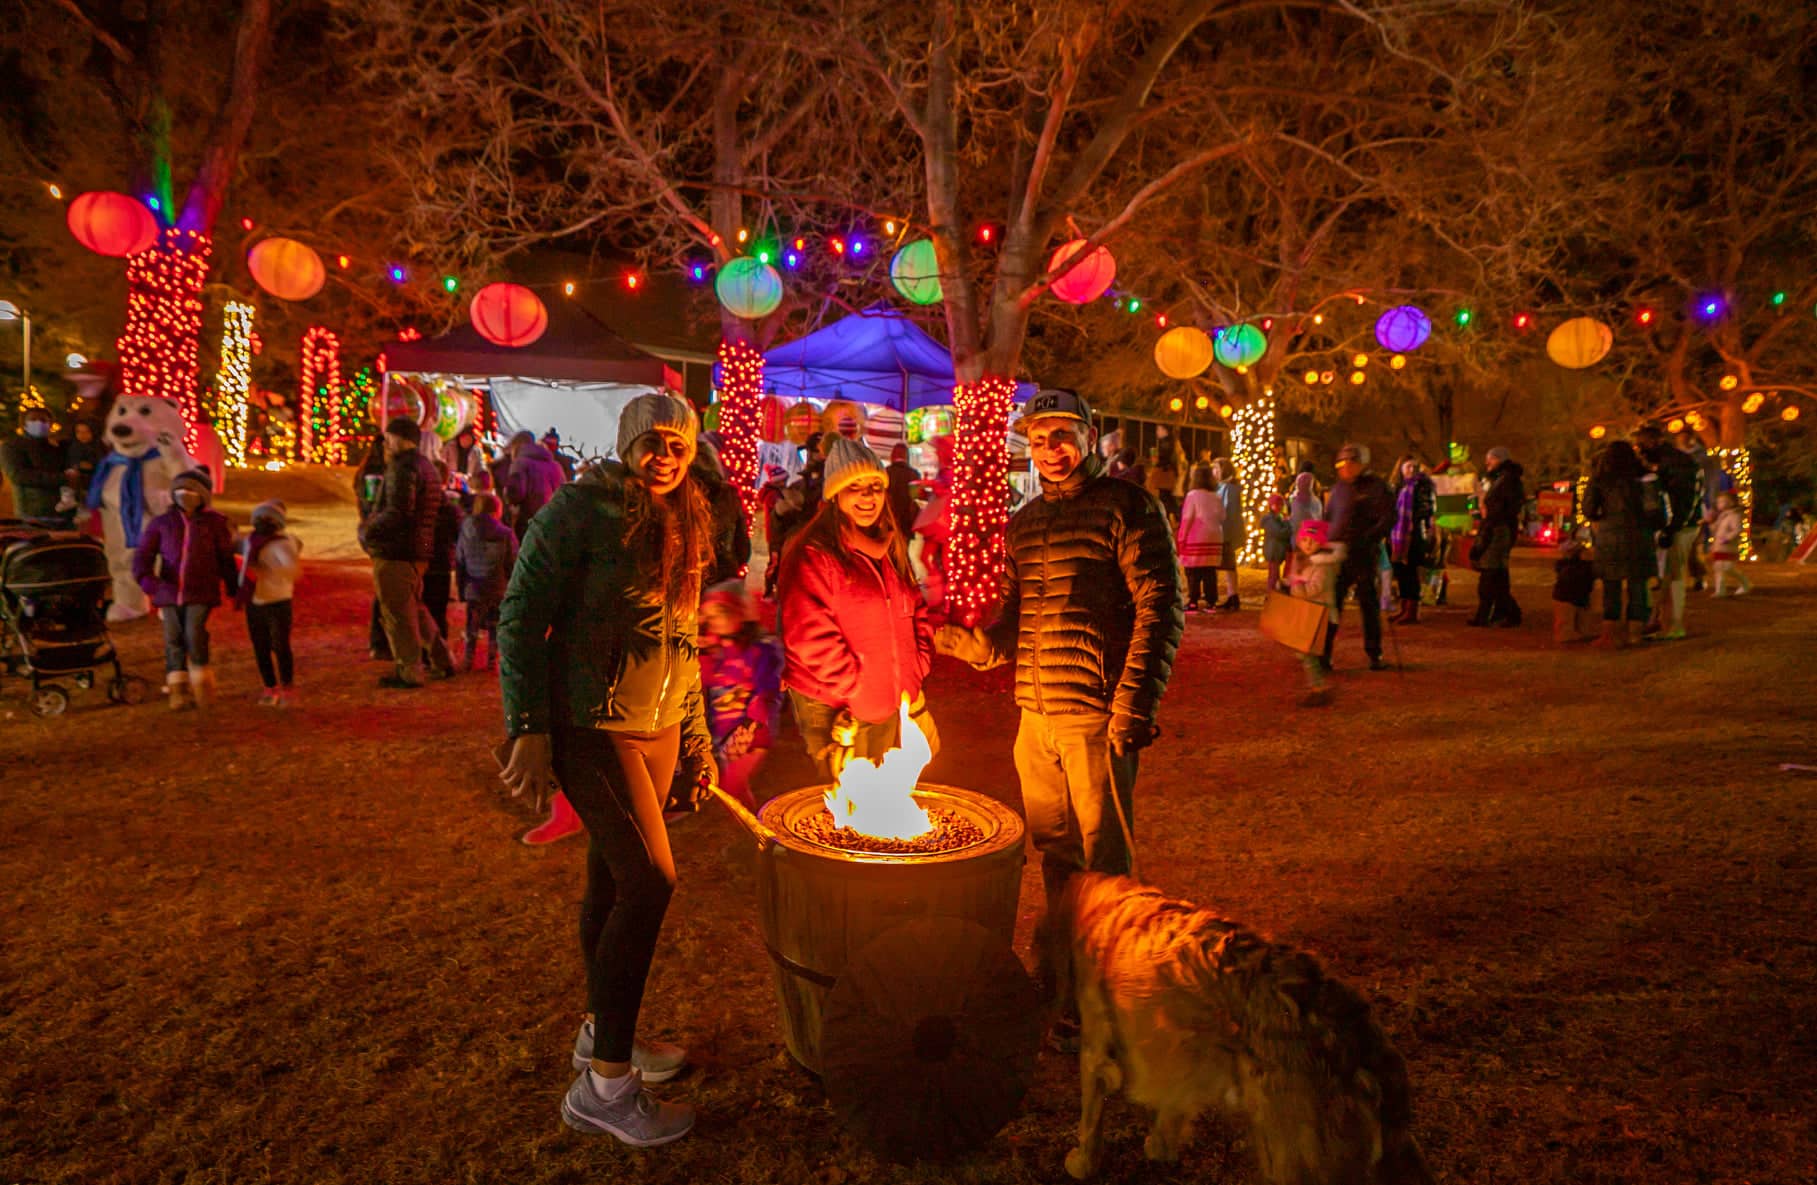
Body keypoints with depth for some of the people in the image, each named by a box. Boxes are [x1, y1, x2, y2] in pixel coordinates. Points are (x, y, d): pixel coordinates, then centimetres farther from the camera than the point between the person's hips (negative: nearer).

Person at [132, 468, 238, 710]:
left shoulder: (215, 523, 5)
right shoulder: (161, 523, 8)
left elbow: (226, 560, 10)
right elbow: (143, 554, 2)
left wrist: (234, 589, 12)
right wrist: (146, 579, -18)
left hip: (201, 593, -3)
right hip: (169, 591, 3)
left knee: (195, 636, -16)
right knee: (174, 641, 4)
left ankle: (203, 687, -1)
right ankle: (179, 692, 13)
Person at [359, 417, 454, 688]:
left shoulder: (402, 468, -15)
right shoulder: (427, 466, 15)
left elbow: (397, 511, -24)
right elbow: (435, 510, 22)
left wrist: (368, 530, -11)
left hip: (394, 552, -10)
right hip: (419, 550, 10)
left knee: (397, 613, -1)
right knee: (415, 609, 21)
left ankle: (409, 672, 5)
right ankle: (441, 661, 23)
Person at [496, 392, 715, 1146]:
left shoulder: (684, 525, 12)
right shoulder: (582, 509, -10)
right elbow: (520, 616, -12)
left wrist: (697, 736, 18)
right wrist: (529, 730, -17)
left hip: (659, 729, 7)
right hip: (592, 725, -7)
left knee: (613, 881, 16)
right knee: (650, 880, -10)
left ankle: (602, 1033, 33)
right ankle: (605, 1082, 3)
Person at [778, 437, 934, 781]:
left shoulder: (890, 549, 12)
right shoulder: (812, 555, -12)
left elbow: (916, 612, 19)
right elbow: (810, 641, -18)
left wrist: (915, 674, 6)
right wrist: (858, 692, -14)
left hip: (892, 706, 7)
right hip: (834, 711, -7)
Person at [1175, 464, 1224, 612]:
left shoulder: (1193, 495, -8)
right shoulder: (1217, 497, 8)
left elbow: (1187, 519, -9)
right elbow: (1221, 518, 10)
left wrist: (1181, 538, -5)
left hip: (1195, 540, -5)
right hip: (1214, 539, 5)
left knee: (1193, 573, -1)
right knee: (1210, 572, 9)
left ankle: (1193, 602, -3)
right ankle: (1211, 601, 10)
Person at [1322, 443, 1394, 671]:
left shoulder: (1376, 487, -3)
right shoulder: (1339, 488, 15)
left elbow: (1387, 520, -10)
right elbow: (1327, 518, 23)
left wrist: (1361, 543, -19)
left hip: (1364, 556, -4)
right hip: (1338, 557, 4)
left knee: (1369, 605, 5)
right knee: (1332, 605, 0)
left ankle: (1374, 654, 16)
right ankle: (1323, 653, 2)